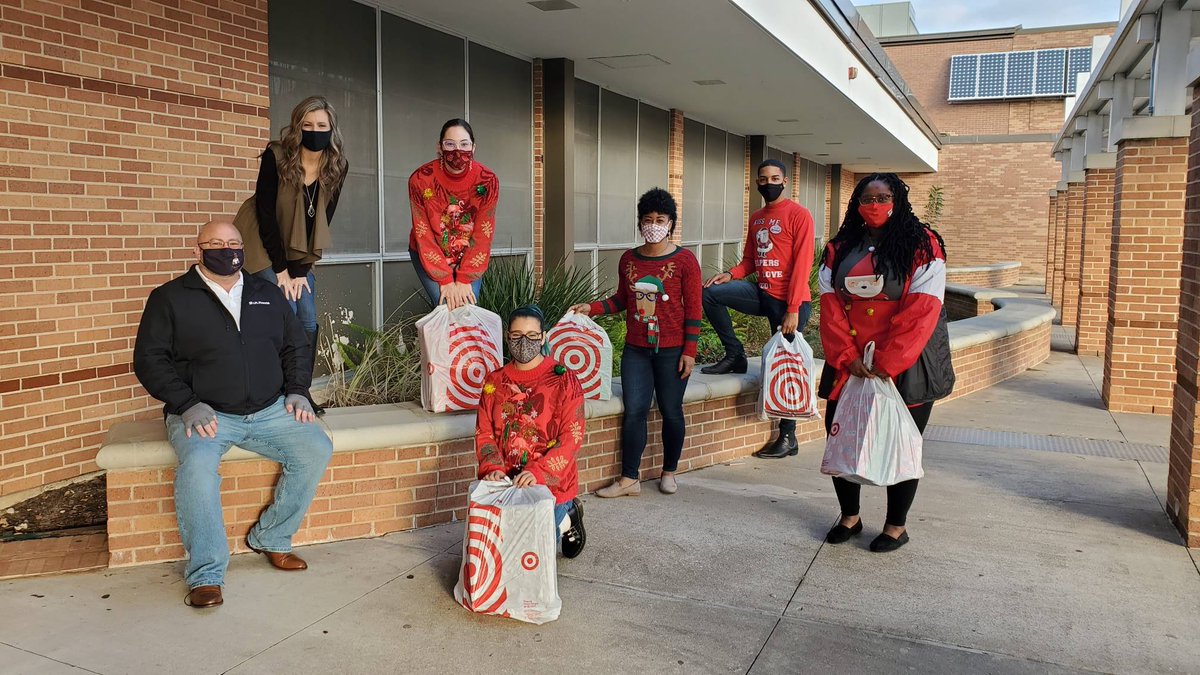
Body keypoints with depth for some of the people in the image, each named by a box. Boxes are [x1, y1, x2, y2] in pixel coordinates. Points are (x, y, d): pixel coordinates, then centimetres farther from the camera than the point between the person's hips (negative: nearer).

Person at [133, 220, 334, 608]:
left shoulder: (267, 294, 17)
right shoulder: (170, 298, 6)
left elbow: (297, 346, 21)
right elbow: (149, 359, -1)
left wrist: (297, 391, 4)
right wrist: (188, 404, -13)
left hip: (270, 411, 4)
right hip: (205, 414, -3)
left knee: (317, 449, -18)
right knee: (198, 463, -34)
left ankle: (271, 538, 1)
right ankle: (206, 575, -22)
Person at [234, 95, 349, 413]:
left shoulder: (337, 167, -8)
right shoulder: (276, 157, -18)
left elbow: (322, 220, -6)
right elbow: (265, 212, -17)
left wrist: (300, 270, -10)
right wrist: (281, 268, -17)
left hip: (299, 255, 4)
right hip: (264, 248, -4)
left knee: (308, 322, -3)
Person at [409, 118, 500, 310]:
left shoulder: (487, 181, -17)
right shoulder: (421, 179, -19)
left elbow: (483, 235, -13)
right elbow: (424, 236, -15)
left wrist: (464, 280, -17)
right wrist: (445, 280, -18)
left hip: (470, 256, 1)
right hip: (429, 256, -1)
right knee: (446, 307, -17)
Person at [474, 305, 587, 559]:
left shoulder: (564, 380, -7)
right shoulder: (494, 381, 7)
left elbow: (572, 438, -12)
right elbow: (484, 432, 6)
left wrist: (538, 472, -24)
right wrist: (492, 468, -13)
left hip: (551, 483, -4)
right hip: (504, 482, 5)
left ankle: (566, 518, 22)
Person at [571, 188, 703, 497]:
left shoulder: (684, 260, -5)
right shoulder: (629, 259, 8)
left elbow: (693, 309, -5)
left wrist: (689, 351, -9)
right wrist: (592, 308, 2)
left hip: (671, 350, -3)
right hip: (636, 349, 3)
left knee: (671, 412, 6)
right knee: (634, 411, -1)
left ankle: (669, 472, 24)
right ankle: (629, 479, 7)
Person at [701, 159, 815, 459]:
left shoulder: (798, 215, -7)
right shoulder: (756, 218, 15)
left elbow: (802, 263, -14)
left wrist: (793, 309, -19)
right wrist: (731, 275, -4)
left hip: (790, 301, -6)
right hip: (762, 294, 7)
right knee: (709, 293, -10)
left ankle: (788, 438, 9)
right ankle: (735, 355, 3)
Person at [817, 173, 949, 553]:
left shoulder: (921, 245, -6)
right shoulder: (841, 248, 8)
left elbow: (921, 310, -14)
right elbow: (831, 304, 2)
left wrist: (886, 364, -17)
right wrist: (846, 356, -11)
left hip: (905, 365, -4)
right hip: (848, 364, 4)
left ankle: (896, 526, 21)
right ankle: (849, 517, 26)